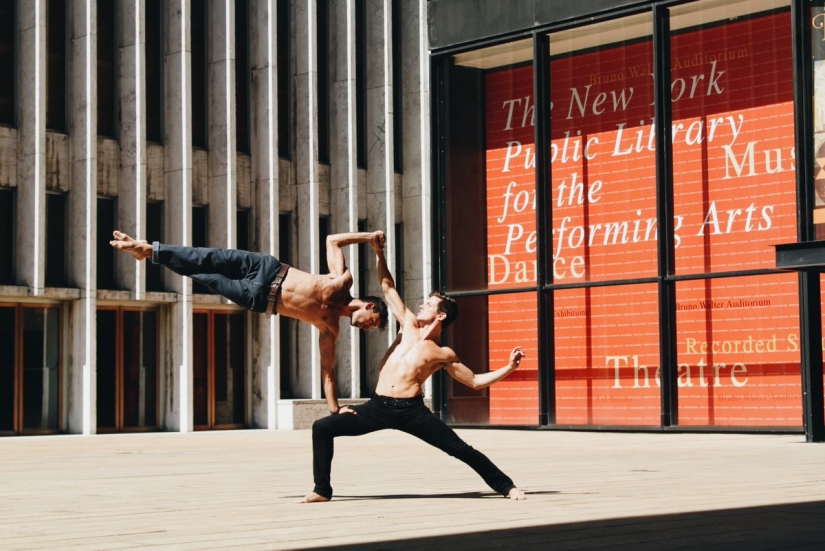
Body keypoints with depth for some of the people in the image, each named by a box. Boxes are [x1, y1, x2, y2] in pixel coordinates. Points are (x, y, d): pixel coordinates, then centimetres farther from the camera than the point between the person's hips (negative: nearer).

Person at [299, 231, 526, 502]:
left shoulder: (444, 355, 5)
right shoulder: (409, 325, 15)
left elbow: (475, 381, 8)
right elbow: (388, 287, 19)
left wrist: (509, 367, -4)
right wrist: (379, 253, 12)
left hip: (411, 411, -3)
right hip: (378, 407, 4)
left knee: (461, 449, -9)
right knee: (322, 428, -9)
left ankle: (507, 487, 6)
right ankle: (322, 490, -1)